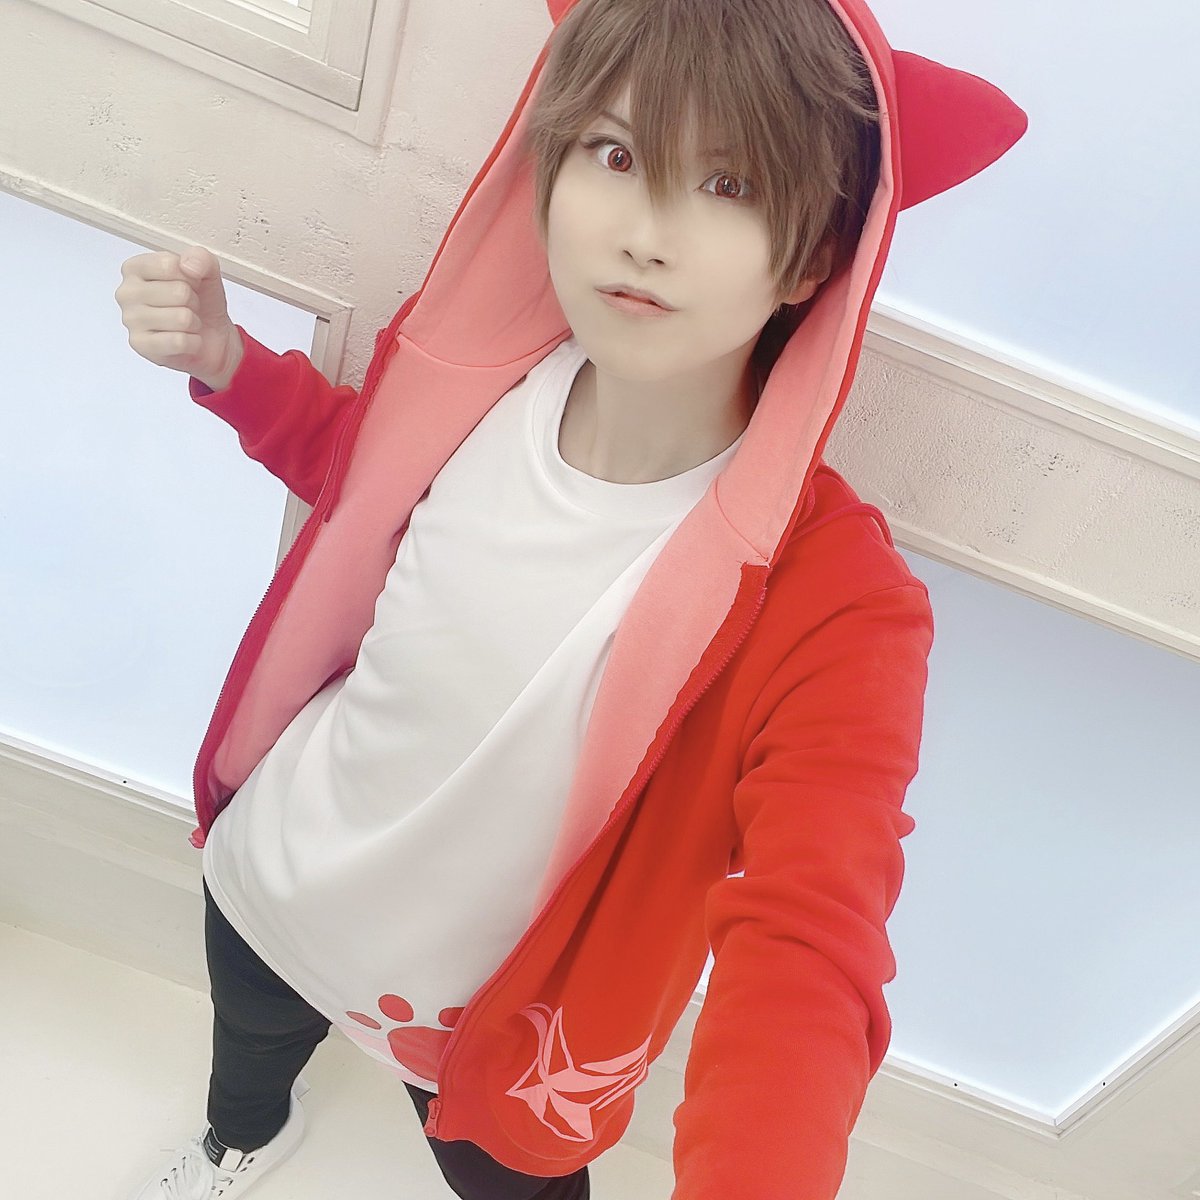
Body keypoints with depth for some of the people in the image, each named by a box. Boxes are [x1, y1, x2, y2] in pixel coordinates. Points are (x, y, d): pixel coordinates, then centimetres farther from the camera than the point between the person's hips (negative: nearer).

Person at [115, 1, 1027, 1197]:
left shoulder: (829, 601, -37)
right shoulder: (471, 366, -22)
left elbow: (804, 960, -40)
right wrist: (227, 362, -15)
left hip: (484, 1007, -4)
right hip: (272, 864, 5)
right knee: (247, 1029, 38)